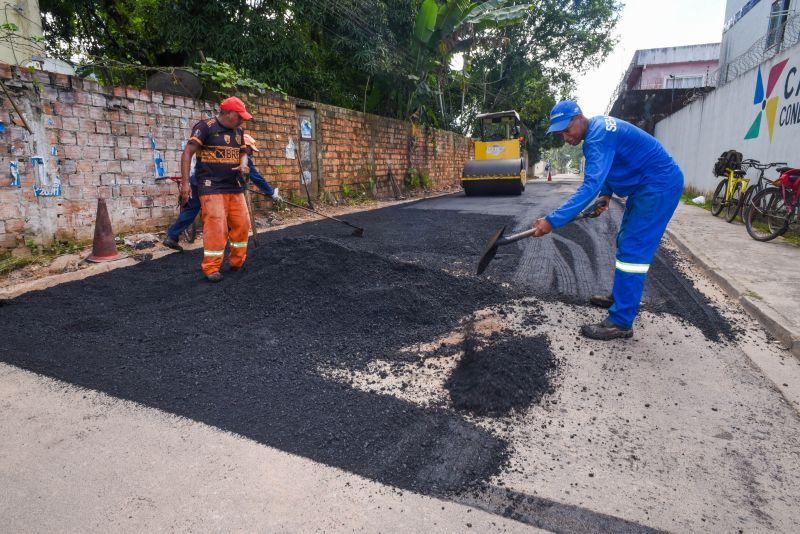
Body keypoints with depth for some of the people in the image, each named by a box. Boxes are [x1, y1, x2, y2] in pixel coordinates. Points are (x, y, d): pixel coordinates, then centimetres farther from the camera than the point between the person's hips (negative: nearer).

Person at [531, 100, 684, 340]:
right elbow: (607, 167, 18)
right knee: (626, 243, 19)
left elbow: (590, 187, -36)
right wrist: (606, 193, 3)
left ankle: (621, 323, -12)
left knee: (632, 250, -14)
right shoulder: (598, 126, 5)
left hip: (659, 186, -11)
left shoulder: (598, 137, -27)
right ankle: (621, 297, 35)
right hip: (646, 185, 11)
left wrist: (552, 221, -41)